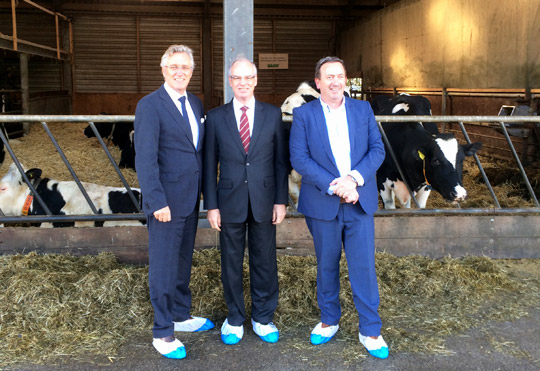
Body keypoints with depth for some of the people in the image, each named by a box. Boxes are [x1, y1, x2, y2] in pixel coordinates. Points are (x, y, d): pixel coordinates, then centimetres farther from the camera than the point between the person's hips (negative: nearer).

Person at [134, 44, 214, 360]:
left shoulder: (196, 104, 11)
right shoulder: (150, 106, -11)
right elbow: (145, 159, -17)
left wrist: (205, 190, 10)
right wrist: (157, 201, -22)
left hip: (191, 200, 7)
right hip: (166, 201, -7)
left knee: (183, 261, 19)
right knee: (164, 266, 3)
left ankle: (181, 316, 34)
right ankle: (162, 333, 15)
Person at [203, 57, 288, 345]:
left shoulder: (272, 114, 2)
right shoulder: (216, 117, 1)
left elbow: (280, 160, 3)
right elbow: (209, 164, 1)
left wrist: (281, 200, -1)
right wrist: (211, 205, -3)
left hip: (264, 201, 0)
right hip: (230, 201, 0)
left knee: (264, 262, 10)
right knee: (231, 263, 10)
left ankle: (263, 318, 27)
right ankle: (235, 319, 28)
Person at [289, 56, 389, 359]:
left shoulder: (363, 109, 6)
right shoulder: (303, 114, 0)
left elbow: (377, 149, 1)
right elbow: (299, 158, -9)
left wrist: (354, 178, -16)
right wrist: (333, 186, -18)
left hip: (360, 201, 1)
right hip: (323, 204, -1)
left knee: (364, 266, 2)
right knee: (327, 266, 13)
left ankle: (370, 330, 16)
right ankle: (329, 320, 32)